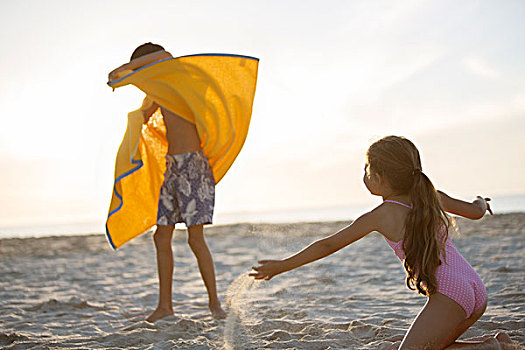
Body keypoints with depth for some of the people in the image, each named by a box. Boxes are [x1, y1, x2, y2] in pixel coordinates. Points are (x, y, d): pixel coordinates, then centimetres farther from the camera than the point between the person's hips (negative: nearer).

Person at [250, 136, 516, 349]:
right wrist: (481, 203, 52)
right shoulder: (431, 197, 11)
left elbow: (328, 246, 1)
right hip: (477, 293, 8)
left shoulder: (381, 216, -5)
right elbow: (476, 211, 26)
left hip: (449, 295, -8)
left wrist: (283, 265, 11)